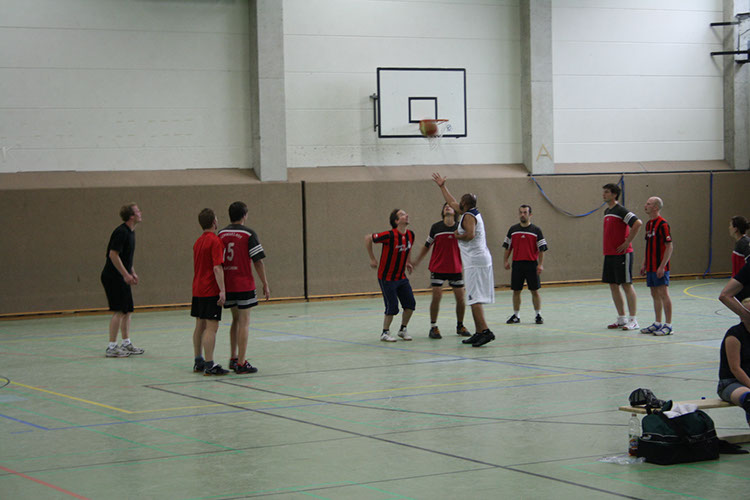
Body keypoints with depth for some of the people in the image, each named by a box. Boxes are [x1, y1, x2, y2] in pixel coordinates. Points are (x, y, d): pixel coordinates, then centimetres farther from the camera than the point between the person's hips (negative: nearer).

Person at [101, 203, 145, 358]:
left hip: (121, 277, 10)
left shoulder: (130, 232, 13)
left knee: (127, 310, 12)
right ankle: (111, 347, -8)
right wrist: (126, 274, -21)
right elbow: (113, 255, -22)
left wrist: (132, 272, 19)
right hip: (113, 277, -10)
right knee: (119, 311, -10)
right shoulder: (121, 232, -18)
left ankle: (127, 344, 19)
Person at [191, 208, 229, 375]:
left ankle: (198, 362, 20)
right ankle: (209, 365, -13)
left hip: (197, 290, 9)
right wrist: (222, 290, -22)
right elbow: (217, 268, -21)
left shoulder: (198, 242, 13)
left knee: (200, 326, 14)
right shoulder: (215, 241, -14)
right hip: (211, 291, -9)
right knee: (211, 327, -9)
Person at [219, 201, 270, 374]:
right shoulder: (248, 234, -9)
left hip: (227, 285, 6)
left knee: (236, 320, 20)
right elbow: (258, 262, -10)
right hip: (244, 285, -5)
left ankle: (233, 359, 24)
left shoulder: (221, 234, 7)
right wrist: (265, 284, -2)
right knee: (244, 322, -1)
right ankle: (241, 363, -3)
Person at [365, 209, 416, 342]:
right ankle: (385, 333, 12)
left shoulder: (410, 234, -1)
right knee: (392, 307, -7)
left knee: (410, 304, 0)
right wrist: (372, 259, -9)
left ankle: (403, 330, 19)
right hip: (387, 278, -6)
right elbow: (368, 238, -15)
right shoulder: (390, 235, -22)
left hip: (401, 276, 6)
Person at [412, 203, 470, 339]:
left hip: (456, 269, 2)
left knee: (460, 297, 2)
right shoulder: (436, 227, -3)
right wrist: (416, 261, 9)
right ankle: (433, 327, 2)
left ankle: (460, 326, 19)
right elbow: (427, 246, 8)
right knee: (436, 296, -9)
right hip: (438, 268, -2)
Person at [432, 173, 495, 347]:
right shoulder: (474, 213, 18)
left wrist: (458, 235, -8)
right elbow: (452, 203, 32)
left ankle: (485, 331, -23)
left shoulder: (468, 216, -10)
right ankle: (479, 332, 13)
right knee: (475, 298, 12)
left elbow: (470, 234, -27)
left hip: (474, 262, -10)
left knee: (474, 298, -14)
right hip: (483, 259, 10)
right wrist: (442, 186, 39)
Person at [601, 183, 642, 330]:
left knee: (626, 285, -5)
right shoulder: (606, 211, 15)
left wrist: (627, 242, -19)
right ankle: (621, 318, 18)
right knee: (613, 286, 10)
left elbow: (638, 223, -23)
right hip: (609, 254, 9)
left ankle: (633, 320, 0)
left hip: (622, 253, -9)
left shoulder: (620, 210, -13)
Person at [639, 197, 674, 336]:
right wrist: (644, 264, 18)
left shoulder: (662, 224, -13)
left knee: (663, 294, -6)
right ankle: (657, 323, 19)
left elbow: (669, 246, -16)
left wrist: (662, 266, -20)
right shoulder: (649, 224, 14)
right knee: (655, 295, 12)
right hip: (650, 267, 9)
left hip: (660, 268, -9)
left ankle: (668, 325, -3)